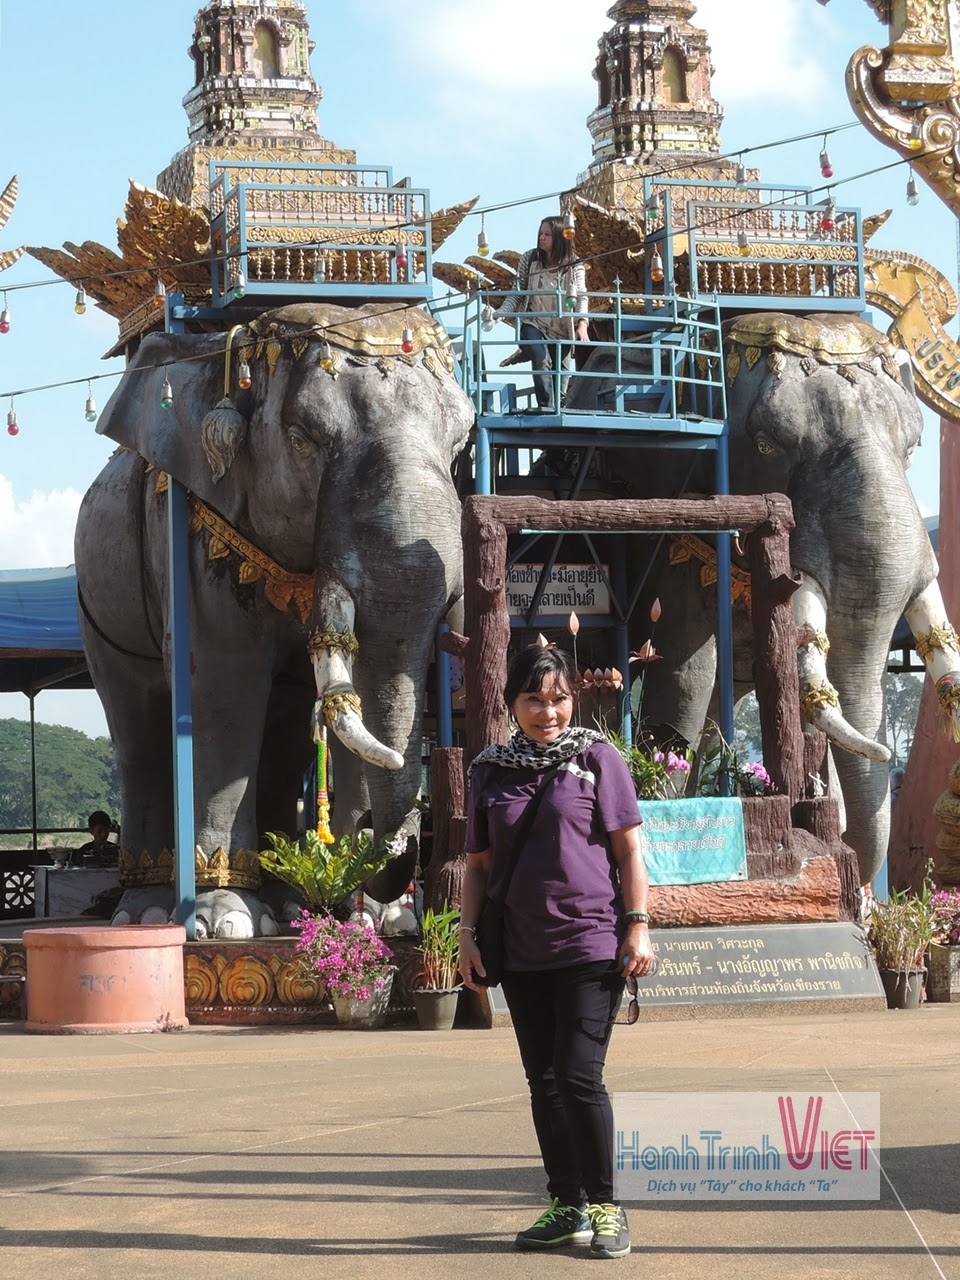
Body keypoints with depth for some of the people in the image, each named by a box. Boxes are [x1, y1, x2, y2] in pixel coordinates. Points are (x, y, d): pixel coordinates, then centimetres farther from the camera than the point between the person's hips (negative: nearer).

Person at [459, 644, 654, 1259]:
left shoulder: (596, 758, 0)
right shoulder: (491, 771, 9)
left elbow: (629, 850, -1)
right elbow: (479, 863, 15)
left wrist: (638, 926, -8)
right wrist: (467, 933, 5)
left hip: (591, 945, -4)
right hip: (522, 952, 4)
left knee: (579, 1076, -10)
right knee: (543, 1081, 8)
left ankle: (605, 1207, 2)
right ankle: (568, 1207, 17)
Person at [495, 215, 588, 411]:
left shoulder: (574, 266, -5)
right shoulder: (530, 259, -3)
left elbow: (581, 297, -8)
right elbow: (517, 293, 0)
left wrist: (582, 323, -24)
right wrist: (501, 313, -15)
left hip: (562, 330, 1)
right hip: (533, 325, -1)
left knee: (563, 372, 7)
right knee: (541, 360, -26)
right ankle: (546, 408, -23)